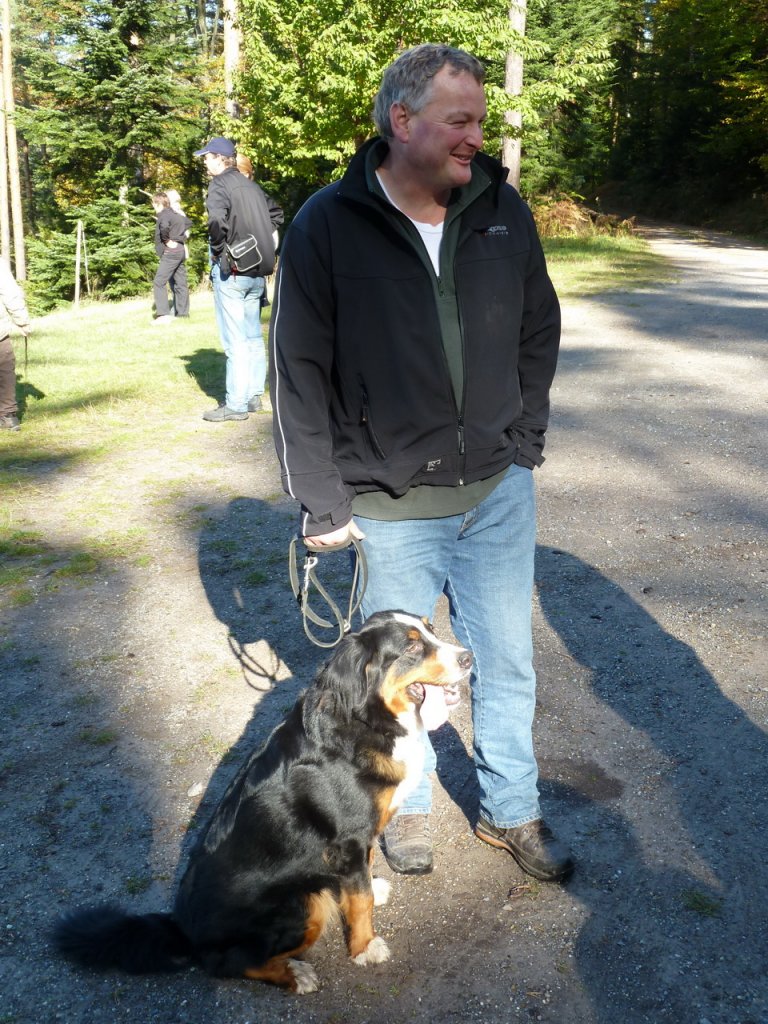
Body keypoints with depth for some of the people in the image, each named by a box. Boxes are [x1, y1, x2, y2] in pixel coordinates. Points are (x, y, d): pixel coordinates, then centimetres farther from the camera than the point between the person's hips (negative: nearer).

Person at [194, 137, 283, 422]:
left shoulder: (219, 184, -9)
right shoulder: (251, 185, 13)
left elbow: (217, 220, -26)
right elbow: (276, 214, 24)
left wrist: (218, 250, -11)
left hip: (231, 269, -8)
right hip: (257, 271, 8)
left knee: (234, 340, -5)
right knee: (253, 336, 14)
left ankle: (236, 404, -2)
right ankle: (254, 396, 21)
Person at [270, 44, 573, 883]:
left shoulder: (504, 212, 0)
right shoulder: (327, 225, -10)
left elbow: (538, 334, 11)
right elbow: (299, 373, -8)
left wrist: (524, 445, 7)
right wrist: (323, 503, -8)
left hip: (499, 494, 3)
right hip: (392, 508, -2)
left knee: (506, 664, 15)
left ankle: (511, 812, 37)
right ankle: (407, 806, 41)